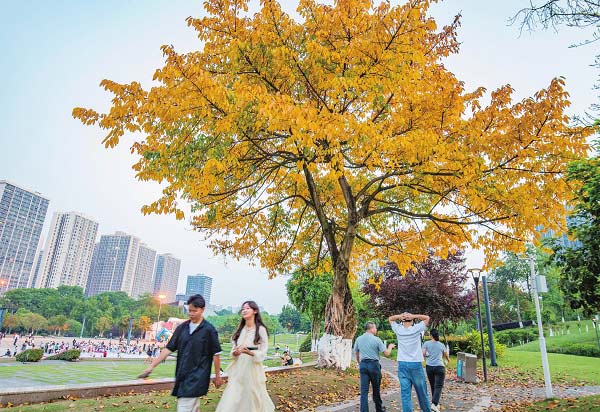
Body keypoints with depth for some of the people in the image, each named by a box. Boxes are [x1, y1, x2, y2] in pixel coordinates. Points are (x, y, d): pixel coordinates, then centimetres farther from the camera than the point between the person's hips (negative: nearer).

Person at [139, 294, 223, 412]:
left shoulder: (209, 330, -8)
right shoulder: (182, 328, 5)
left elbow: (216, 354, -3)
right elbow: (168, 348, 6)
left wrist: (217, 376, 1)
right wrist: (152, 366, 2)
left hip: (197, 377, -5)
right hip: (182, 375, 5)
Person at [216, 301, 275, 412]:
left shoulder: (261, 329, -6)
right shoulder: (240, 329, 9)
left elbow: (263, 353, -8)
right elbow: (234, 349, 13)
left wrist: (251, 353, -25)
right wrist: (234, 353, -10)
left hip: (252, 369, -4)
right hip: (238, 369, 4)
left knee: (252, 398, 6)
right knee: (231, 400, 0)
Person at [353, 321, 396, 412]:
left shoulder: (358, 339, 3)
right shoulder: (376, 340, -9)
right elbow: (386, 353, -6)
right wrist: (390, 346, 14)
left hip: (363, 365, 3)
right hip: (374, 364, -2)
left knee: (364, 390, 3)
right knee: (376, 389, 15)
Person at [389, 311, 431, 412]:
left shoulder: (398, 330, 1)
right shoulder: (416, 329, -6)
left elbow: (390, 319, 17)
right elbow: (427, 318, 6)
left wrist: (399, 316, -2)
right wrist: (413, 316, -7)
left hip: (402, 364, 2)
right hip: (416, 364, -2)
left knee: (405, 393, 1)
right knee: (422, 392, 12)